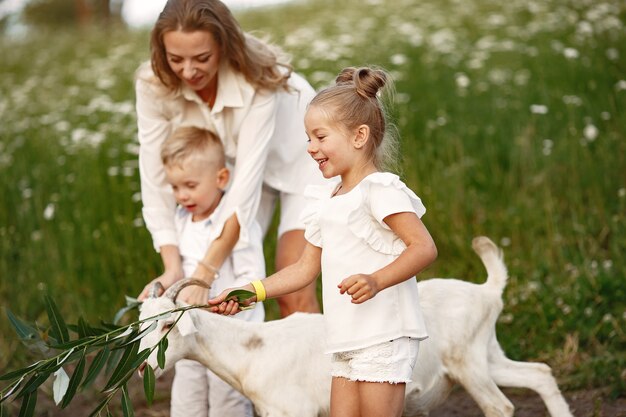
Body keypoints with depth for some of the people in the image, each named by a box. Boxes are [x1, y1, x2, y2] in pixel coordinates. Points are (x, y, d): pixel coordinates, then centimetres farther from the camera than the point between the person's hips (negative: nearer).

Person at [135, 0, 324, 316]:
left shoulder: (257, 78, -36)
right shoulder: (153, 85, -25)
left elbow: (247, 181, -39)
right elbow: (156, 176, -23)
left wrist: (205, 274, -43)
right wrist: (173, 268, -32)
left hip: (297, 158, -4)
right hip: (232, 163, 4)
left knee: (294, 295, -12)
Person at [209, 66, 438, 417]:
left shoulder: (380, 190, -10)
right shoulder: (327, 201, 16)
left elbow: (424, 247, -19)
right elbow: (306, 268, 20)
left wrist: (376, 281, -31)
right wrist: (250, 292, 12)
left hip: (385, 335, -9)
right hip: (348, 341, 9)